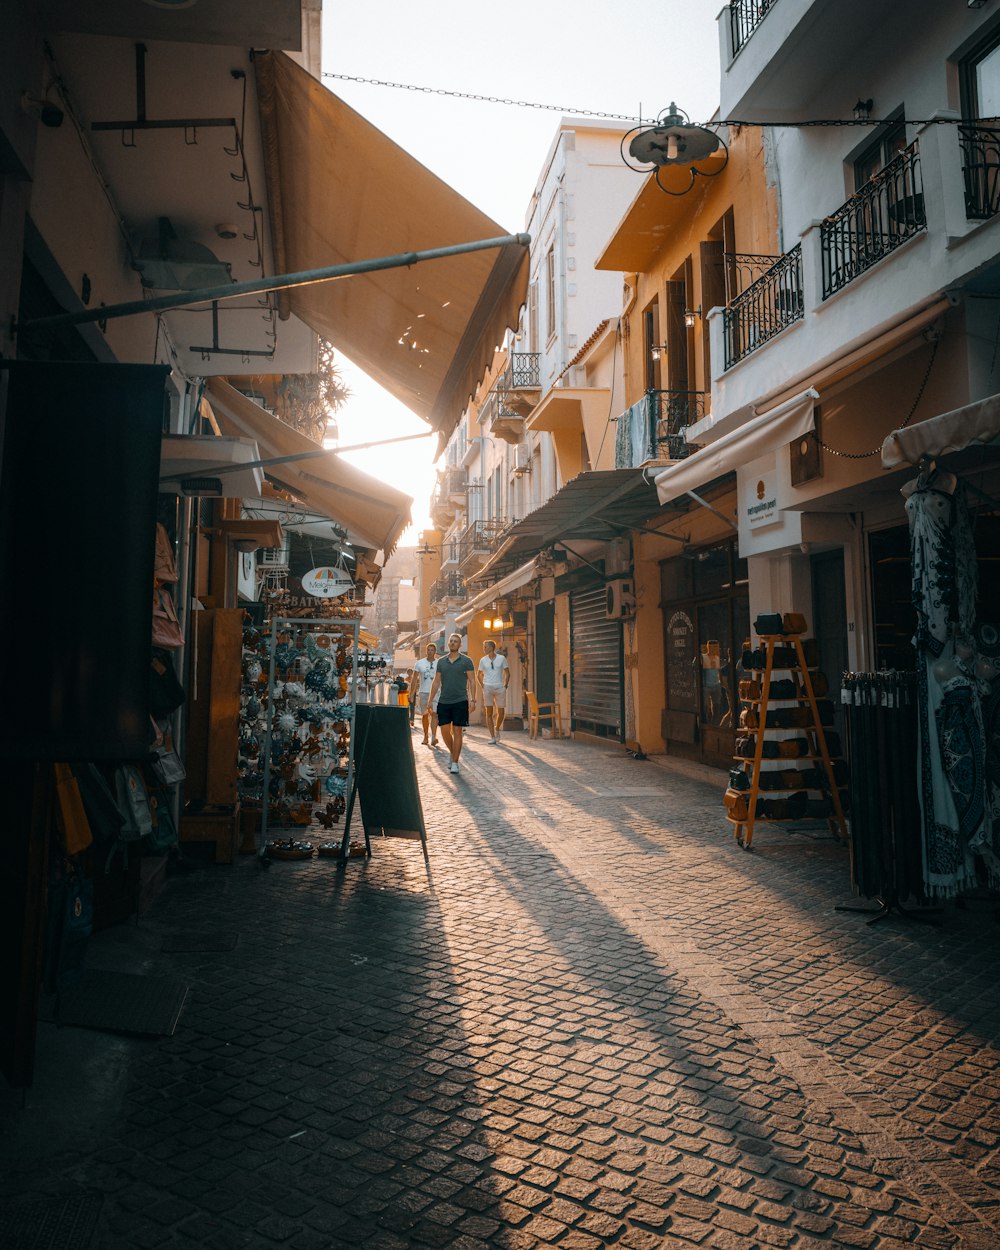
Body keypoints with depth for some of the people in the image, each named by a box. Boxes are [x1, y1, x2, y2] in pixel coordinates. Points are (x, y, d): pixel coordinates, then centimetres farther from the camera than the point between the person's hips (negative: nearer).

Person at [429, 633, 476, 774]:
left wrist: (472, 699, -11)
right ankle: (452, 753, 27)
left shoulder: (466, 661, 0)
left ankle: (455, 762, 6)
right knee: (445, 731, 1)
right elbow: (436, 682, 13)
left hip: (460, 701, -3)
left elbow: (472, 681, -1)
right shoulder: (441, 661, 10)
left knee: (457, 732, -1)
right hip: (443, 702, 3)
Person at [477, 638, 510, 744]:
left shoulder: (502, 658, 2)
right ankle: (492, 737, 0)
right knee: (489, 712, -3)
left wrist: (505, 685, -1)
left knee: (501, 712, 1)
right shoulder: (483, 660, 5)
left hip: (500, 688, 0)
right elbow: (478, 675, 14)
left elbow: (507, 673, 8)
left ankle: (497, 728, 30)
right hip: (488, 688, 0)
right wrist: (483, 686, 3)